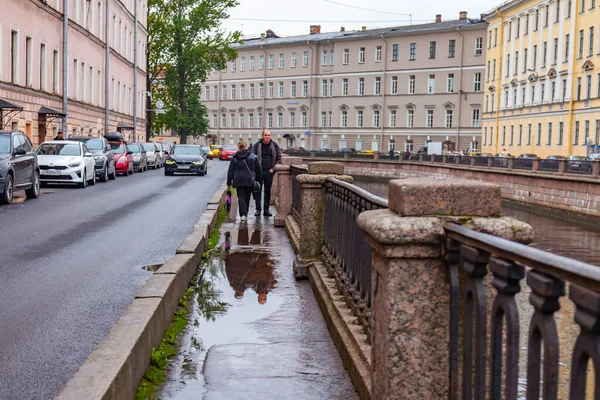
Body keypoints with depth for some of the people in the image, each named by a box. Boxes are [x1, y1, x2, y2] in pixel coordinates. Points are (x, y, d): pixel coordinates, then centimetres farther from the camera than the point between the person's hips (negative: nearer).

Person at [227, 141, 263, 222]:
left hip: (239, 181, -1)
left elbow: (230, 171, 3)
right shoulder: (253, 157, 2)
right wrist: (259, 180, 12)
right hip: (249, 181, 1)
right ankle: (245, 215, 22)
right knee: (247, 198, 13)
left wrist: (229, 183, 8)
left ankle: (243, 214, -17)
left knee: (241, 197, 1)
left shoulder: (235, 158, 2)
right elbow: (259, 170, 4)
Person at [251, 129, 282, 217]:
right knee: (258, 190, -1)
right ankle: (258, 209, 5)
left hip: (269, 171, 2)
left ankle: (266, 210, 13)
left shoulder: (275, 146, 5)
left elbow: (279, 158, 9)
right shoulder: (257, 146, 0)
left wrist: (273, 168, -2)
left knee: (268, 191, 7)